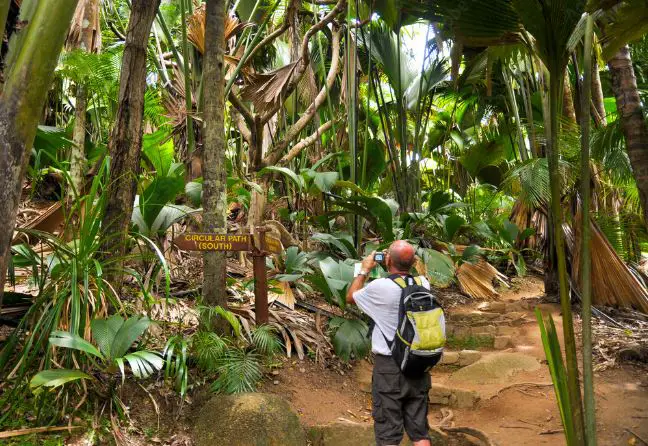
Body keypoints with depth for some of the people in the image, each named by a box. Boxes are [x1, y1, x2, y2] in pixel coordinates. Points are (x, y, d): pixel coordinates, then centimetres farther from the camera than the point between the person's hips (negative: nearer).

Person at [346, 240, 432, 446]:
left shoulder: (380, 287, -17)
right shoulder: (423, 284, -5)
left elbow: (350, 297, 3)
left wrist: (364, 270, 13)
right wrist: (404, 263, 23)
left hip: (389, 366, -4)